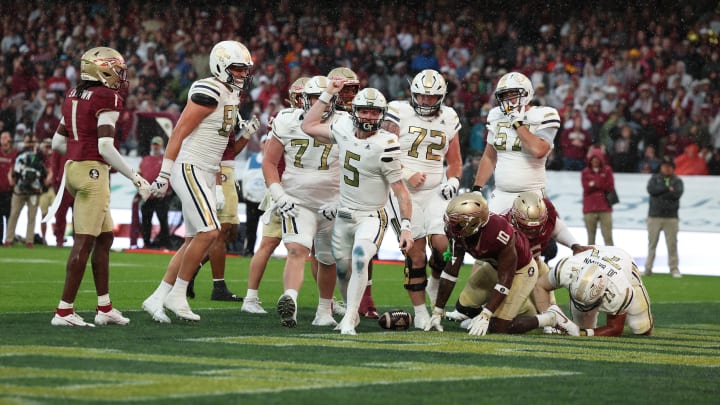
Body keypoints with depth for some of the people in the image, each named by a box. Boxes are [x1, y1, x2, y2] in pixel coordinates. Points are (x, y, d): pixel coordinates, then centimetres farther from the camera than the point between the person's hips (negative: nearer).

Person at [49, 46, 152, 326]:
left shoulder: (73, 97, 14)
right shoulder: (107, 99, -11)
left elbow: (57, 143, 18)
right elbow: (105, 147, -17)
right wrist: (136, 179, -11)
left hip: (73, 167, 9)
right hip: (93, 172, -9)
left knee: (105, 237, 17)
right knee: (84, 242, -7)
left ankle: (104, 307, 20)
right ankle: (64, 310, -7)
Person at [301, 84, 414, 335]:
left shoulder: (385, 146, -20)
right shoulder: (345, 128, -3)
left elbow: (400, 190, -16)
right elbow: (308, 126, 11)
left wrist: (405, 227, -22)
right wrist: (328, 94, 4)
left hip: (371, 217, -6)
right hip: (344, 214, 6)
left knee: (359, 259, -29)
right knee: (343, 269, 17)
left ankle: (349, 319, -24)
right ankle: (352, 312, 41)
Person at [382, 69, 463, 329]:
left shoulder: (448, 119, 10)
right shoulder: (399, 114, -3)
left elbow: (455, 161, 19)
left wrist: (452, 180, 0)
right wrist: (407, 175, -15)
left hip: (435, 192, 3)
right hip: (405, 192, -3)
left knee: (442, 243, -17)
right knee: (415, 253, -4)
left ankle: (436, 282, 16)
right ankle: (420, 313, 8)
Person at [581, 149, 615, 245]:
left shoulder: (607, 171, 8)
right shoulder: (585, 172, 8)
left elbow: (610, 187, -4)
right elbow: (586, 187, -6)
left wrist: (594, 184, -8)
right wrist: (601, 186, -12)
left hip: (605, 209, -1)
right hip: (589, 209, 1)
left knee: (607, 236, -6)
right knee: (591, 237, 4)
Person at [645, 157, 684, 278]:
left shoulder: (677, 181, 9)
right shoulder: (655, 178, 11)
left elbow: (677, 194, -11)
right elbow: (651, 189, -9)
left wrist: (660, 192, -15)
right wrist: (667, 188, -12)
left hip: (671, 217, 0)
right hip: (654, 217, 0)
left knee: (672, 244, -2)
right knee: (652, 243, 1)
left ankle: (674, 269, 2)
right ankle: (648, 268, 3)